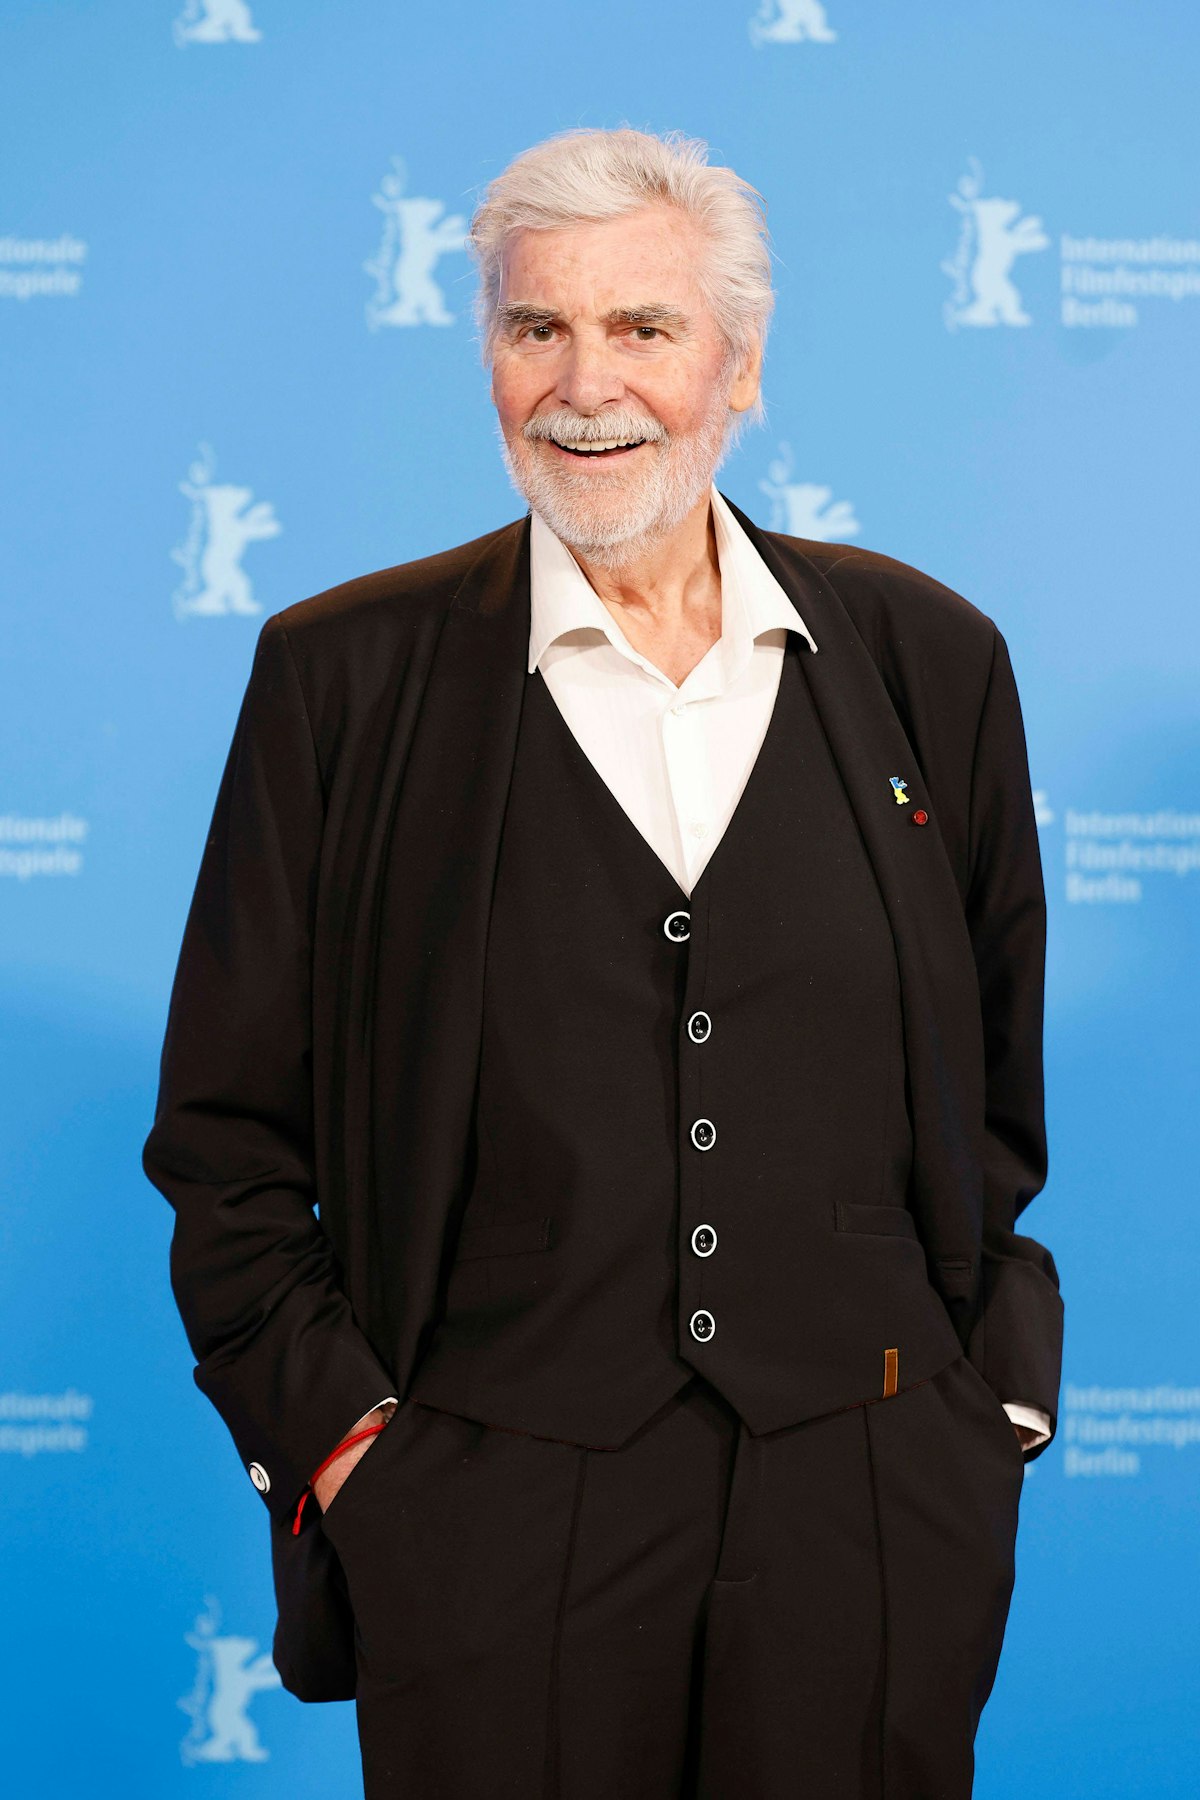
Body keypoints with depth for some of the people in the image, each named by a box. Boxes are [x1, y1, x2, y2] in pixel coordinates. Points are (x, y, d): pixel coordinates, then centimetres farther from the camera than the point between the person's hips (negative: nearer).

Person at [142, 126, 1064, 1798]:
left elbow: (997, 1095, 12)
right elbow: (228, 1128, 3)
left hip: (875, 1507, 2)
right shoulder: (346, 673, 0)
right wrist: (330, 1430, -4)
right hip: (491, 1523, -1)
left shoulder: (926, 657, 5)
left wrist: (996, 1408, 6)